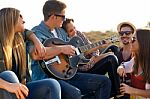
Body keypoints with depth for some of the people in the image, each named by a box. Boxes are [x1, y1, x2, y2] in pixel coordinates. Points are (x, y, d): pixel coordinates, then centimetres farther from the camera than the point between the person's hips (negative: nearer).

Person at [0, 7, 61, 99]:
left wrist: (37, 42, 12)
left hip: (19, 90, 6)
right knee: (8, 75, -36)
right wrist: (8, 85, -43)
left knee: (52, 84, -18)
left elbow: (27, 32, 32)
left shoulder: (18, 39, 8)